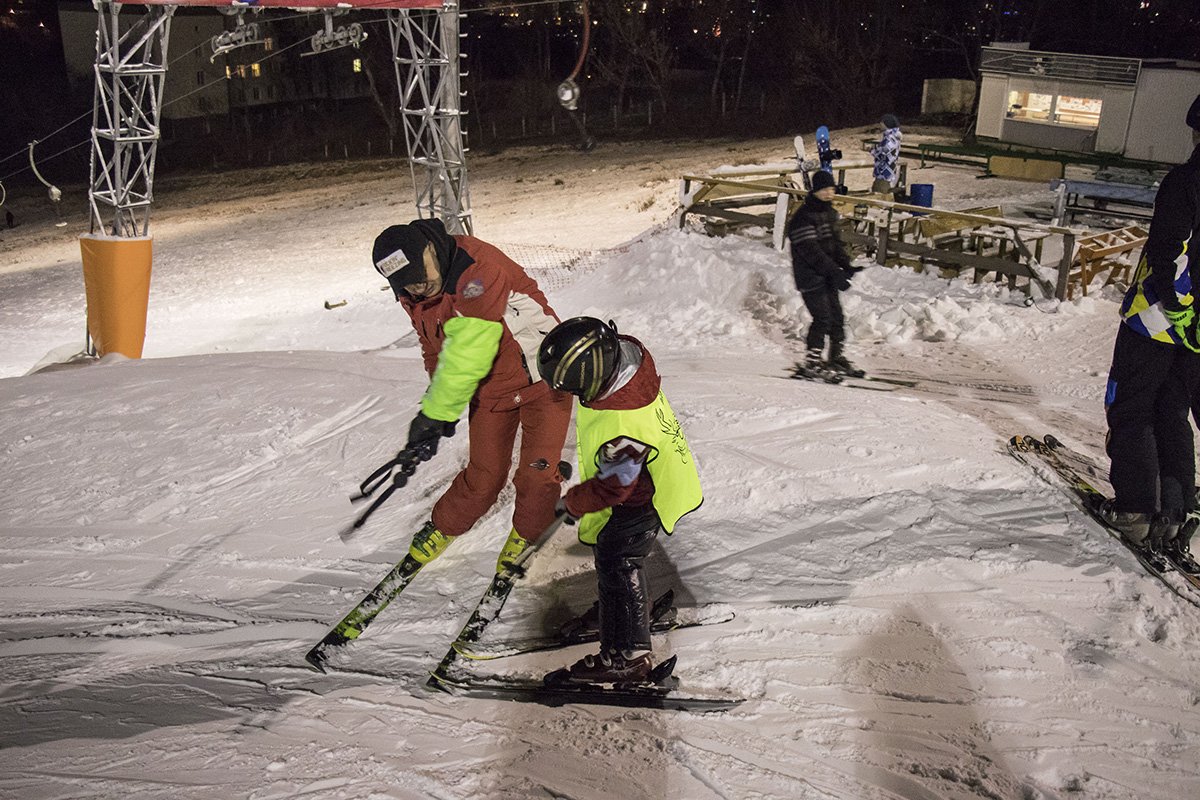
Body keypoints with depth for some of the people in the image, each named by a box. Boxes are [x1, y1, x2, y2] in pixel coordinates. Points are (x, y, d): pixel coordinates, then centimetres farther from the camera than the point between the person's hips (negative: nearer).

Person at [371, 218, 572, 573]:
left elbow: (467, 355, -32)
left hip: (542, 380, -5)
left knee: (537, 474, -6)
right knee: (483, 477, 6)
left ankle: (524, 533, 21)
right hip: (490, 389, 5)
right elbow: (435, 351, 13)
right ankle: (442, 527, 30)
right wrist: (441, 409, 12)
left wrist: (433, 412, -26)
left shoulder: (477, 270, -31)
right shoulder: (414, 296, -5)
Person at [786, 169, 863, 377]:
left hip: (827, 276, 8)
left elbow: (835, 242, 16)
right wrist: (835, 272, -25)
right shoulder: (803, 216, -16)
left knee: (837, 316, 9)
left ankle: (837, 356, 22)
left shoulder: (830, 212, 12)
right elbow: (811, 251, -22)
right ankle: (812, 360, 1)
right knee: (822, 318, -10)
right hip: (810, 276, -8)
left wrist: (846, 266, 0)